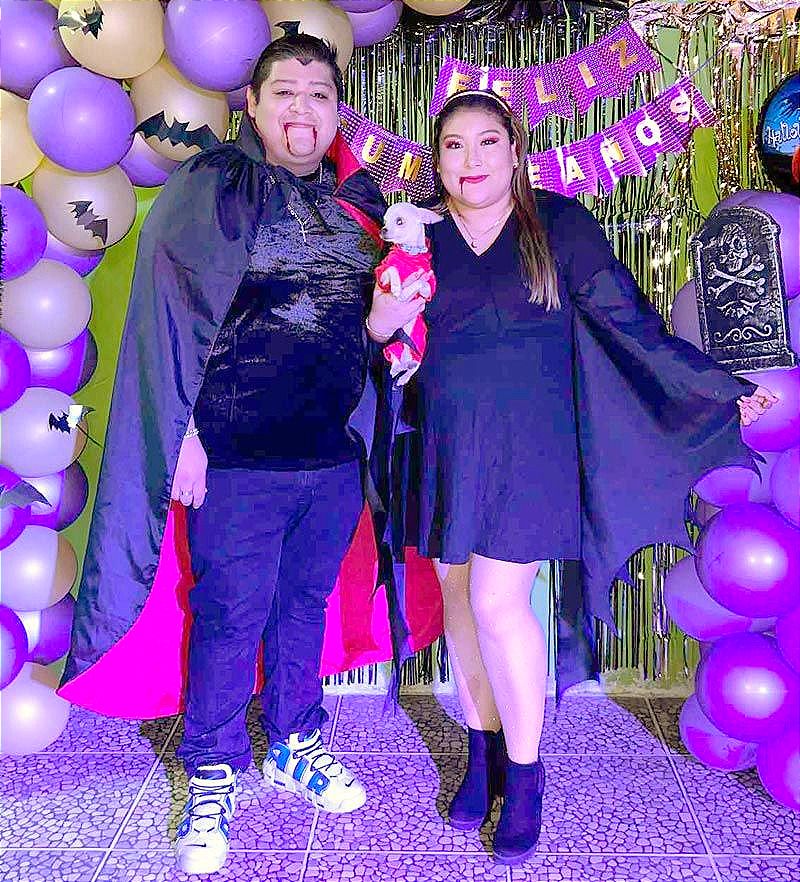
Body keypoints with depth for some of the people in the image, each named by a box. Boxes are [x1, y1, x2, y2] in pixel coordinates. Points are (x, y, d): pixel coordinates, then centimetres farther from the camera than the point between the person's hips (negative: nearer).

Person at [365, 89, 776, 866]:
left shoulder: (560, 224, 1)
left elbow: (631, 324, 2)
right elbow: (374, 345, 11)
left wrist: (727, 392, 1)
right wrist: (378, 322, -12)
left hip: (528, 445, -3)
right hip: (447, 447, 3)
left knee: (498, 603, -8)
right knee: (458, 597, 8)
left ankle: (524, 774, 13)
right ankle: (482, 752, 28)